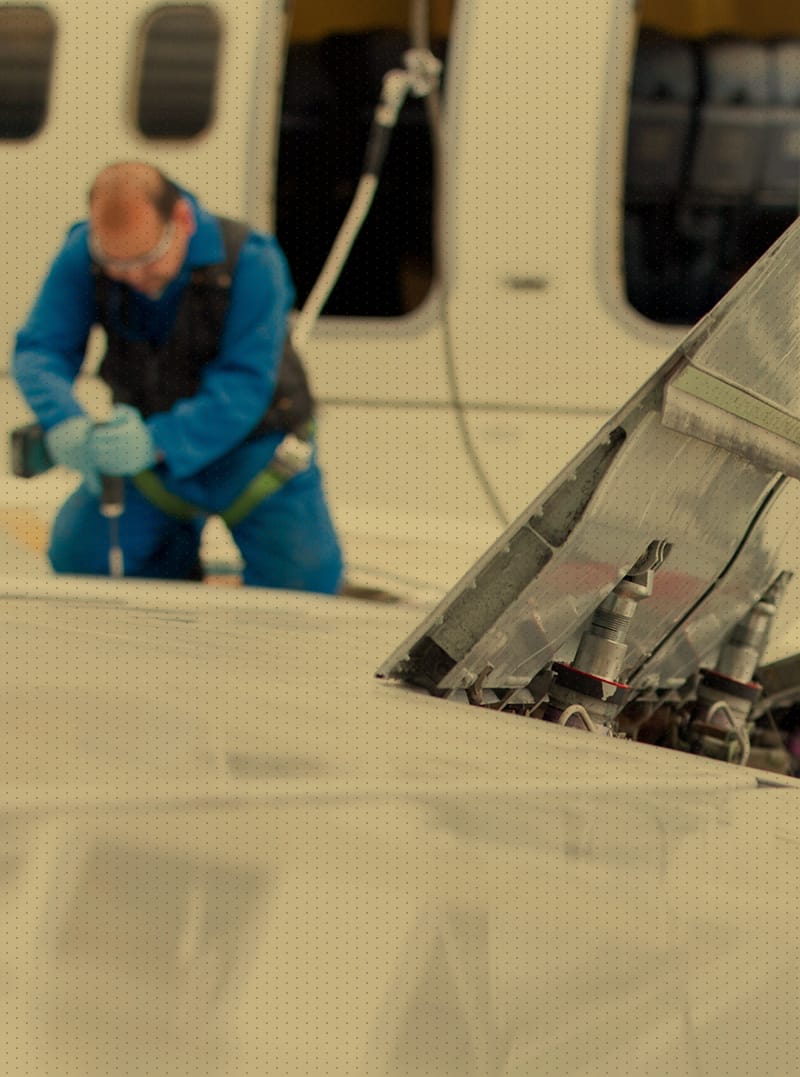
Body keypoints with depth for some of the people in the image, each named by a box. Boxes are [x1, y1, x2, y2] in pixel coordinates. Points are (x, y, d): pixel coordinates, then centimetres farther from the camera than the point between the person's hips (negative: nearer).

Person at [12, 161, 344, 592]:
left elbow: (243, 384, -31)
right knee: (76, 556, -12)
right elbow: (39, 347, -18)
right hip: (146, 442, 3)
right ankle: (179, 543, 19)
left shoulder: (251, 262, -27)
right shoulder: (82, 255, -17)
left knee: (306, 582, -15)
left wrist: (157, 442, -45)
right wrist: (64, 422, -40)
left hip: (252, 446, -3)